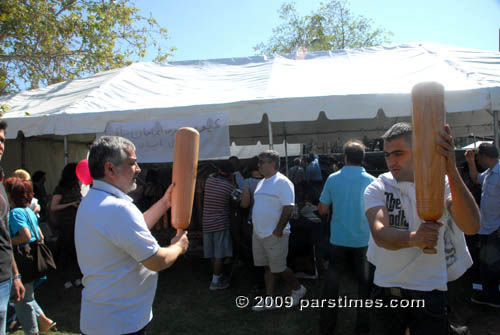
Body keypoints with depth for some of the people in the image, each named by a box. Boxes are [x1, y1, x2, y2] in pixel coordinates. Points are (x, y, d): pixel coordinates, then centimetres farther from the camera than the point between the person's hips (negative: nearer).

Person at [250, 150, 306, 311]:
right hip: (259, 233, 8)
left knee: (278, 268, 2)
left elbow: (289, 208, -20)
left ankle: (298, 289, 27)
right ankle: (269, 300, 24)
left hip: (274, 235, -8)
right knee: (268, 268, 14)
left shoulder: (282, 182, -15)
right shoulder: (261, 183, 13)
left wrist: (279, 229, -20)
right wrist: (257, 226, 15)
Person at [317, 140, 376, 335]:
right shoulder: (371, 181, -9)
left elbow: (322, 210, 0)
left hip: (338, 240, 1)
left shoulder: (333, 179, -6)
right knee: (365, 284, 15)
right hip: (363, 241, 0)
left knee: (332, 282, 12)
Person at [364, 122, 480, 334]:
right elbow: (379, 234, -23)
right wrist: (413, 238, -44)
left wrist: (451, 170, -35)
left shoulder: (440, 182, -6)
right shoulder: (377, 188, -6)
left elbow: (471, 227, -24)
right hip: (386, 289, 1)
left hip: (430, 291, -1)